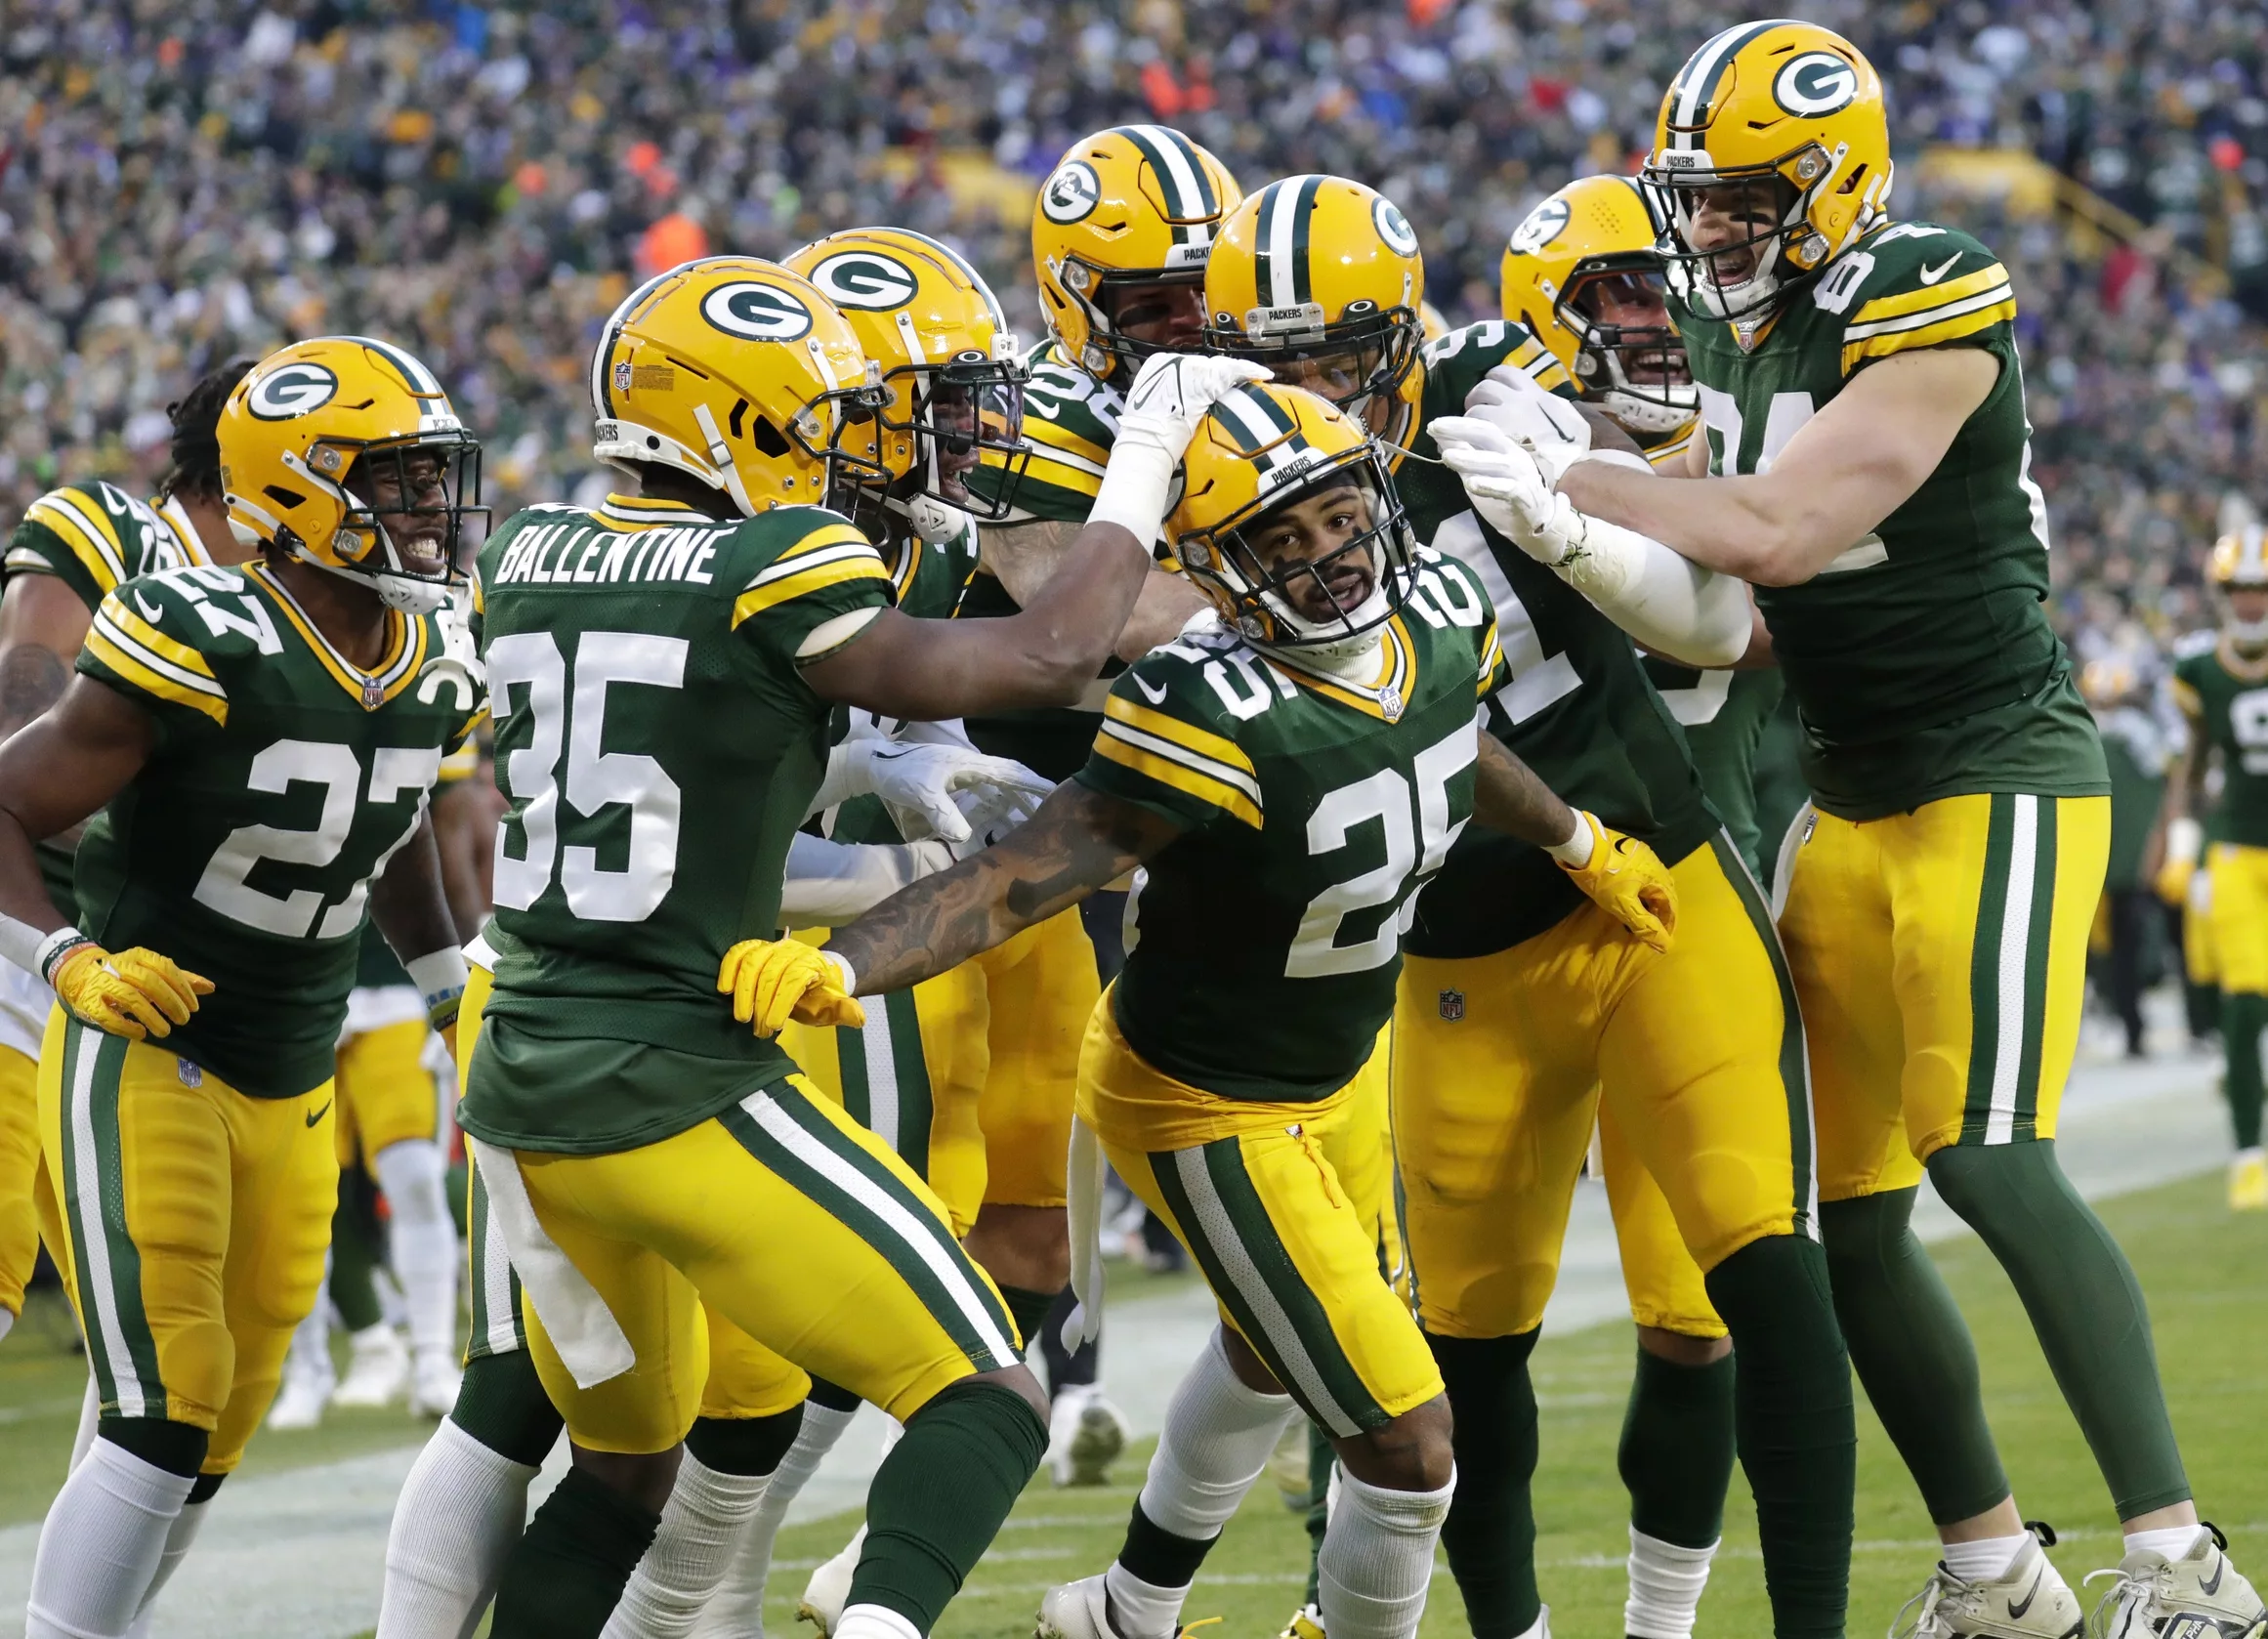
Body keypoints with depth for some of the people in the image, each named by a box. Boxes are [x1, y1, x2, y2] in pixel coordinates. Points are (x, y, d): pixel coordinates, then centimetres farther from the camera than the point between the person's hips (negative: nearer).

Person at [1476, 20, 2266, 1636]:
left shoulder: (1934, 306, -17)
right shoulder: (1743, 335, 9)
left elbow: (1780, 533, -25)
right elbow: (1739, 613, 11)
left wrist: (1571, 478, -16)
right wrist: (1583, 546, -5)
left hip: (2002, 774, -9)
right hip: (1852, 802, 9)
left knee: (1988, 1157, -21)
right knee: (1848, 1217, 5)